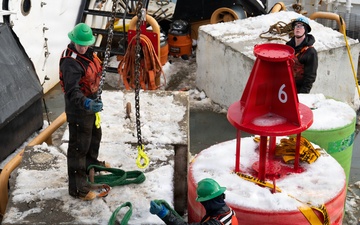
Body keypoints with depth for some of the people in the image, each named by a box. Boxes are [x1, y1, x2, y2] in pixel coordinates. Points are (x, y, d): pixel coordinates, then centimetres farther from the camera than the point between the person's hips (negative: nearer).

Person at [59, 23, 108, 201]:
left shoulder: (87, 53, 0)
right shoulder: (71, 63, -30)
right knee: (79, 146, -3)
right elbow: (72, 92, -38)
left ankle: (91, 163, 55)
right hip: (78, 109, -10)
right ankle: (77, 187, 5)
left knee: (95, 135, 30)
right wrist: (87, 104, -55)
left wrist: (93, 102, 27)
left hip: (90, 104, 10)